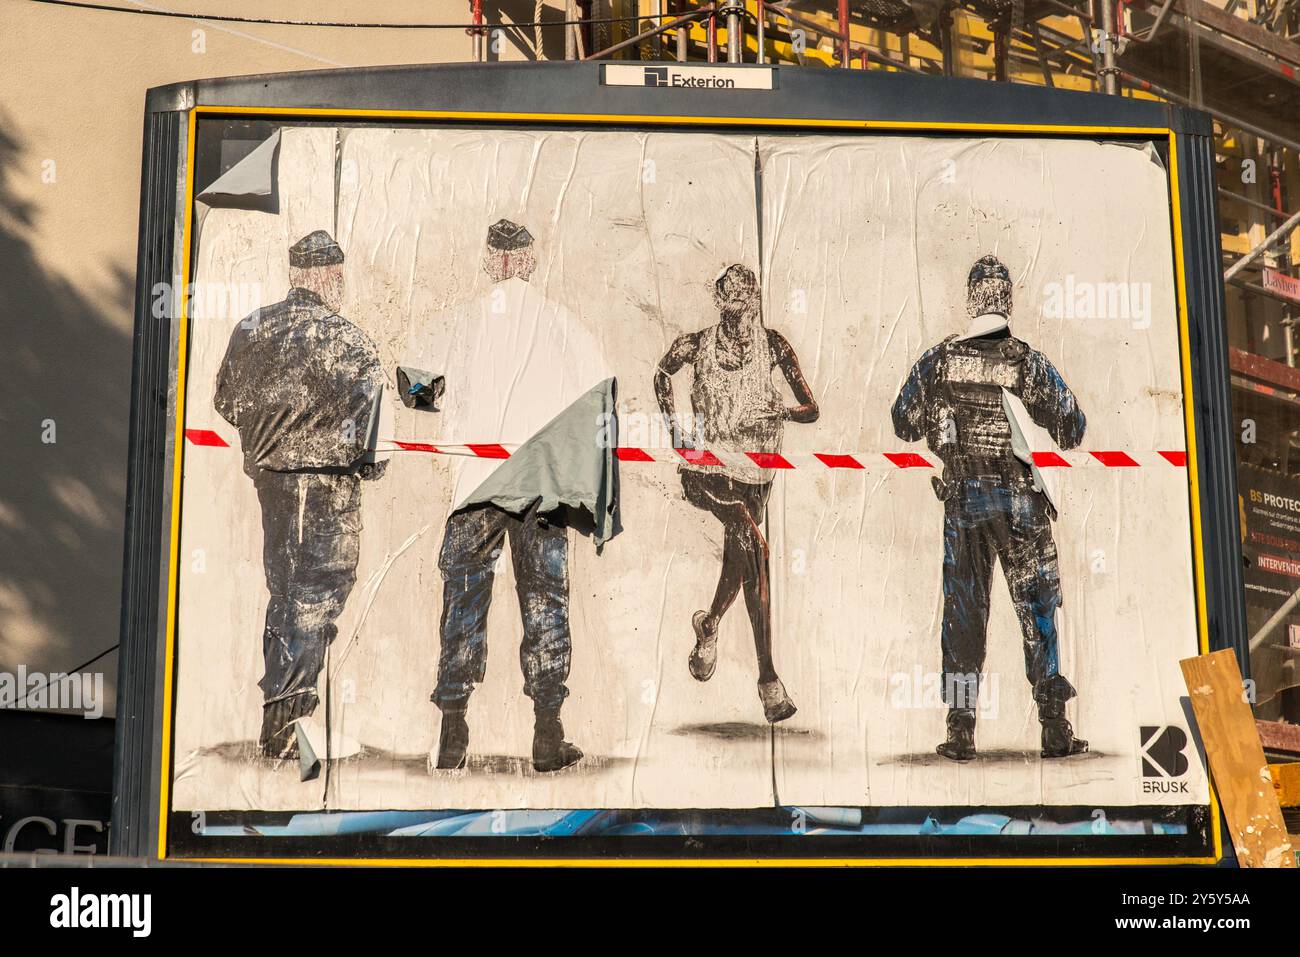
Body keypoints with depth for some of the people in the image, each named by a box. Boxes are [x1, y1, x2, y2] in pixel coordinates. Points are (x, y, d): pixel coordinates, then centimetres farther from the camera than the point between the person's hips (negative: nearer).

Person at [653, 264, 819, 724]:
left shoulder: (773, 346, -1)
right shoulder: (697, 345, -1)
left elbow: (811, 409, -5)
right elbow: (663, 372, 21)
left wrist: (781, 411, -26)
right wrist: (673, 424, 12)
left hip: (754, 469, 3)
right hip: (707, 465, -3)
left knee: (738, 559, 15)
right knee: (754, 548, -25)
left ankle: (708, 628, 51)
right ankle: (768, 677, -27)